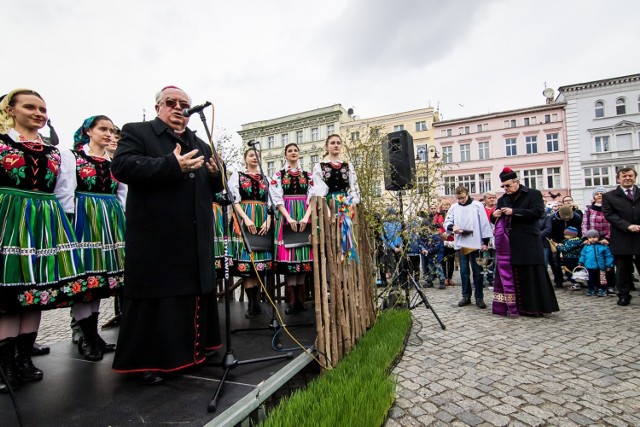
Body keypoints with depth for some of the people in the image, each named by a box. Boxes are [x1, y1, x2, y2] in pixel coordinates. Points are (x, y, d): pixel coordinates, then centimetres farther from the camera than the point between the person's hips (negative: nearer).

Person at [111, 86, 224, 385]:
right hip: (155, 237, -5)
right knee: (154, 296, 3)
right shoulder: (136, 132, 4)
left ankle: (192, 349, 31)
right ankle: (147, 360, 20)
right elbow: (121, 166, -14)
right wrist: (172, 165, -22)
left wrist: (216, 174, -4)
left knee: (196, 293, 13)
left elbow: (213, 188, 19)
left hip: (196, 239, 6)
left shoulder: (200, 145, 19)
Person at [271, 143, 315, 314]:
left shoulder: (308, 175, 13)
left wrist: (306, 217, -10)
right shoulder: (278, 175, 9)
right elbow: (277, 199, 0)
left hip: (304, 216, 2)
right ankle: (292, 299, 0)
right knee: (288, 252, -6)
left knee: (303, 252, -1)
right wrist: (289, 218, -13)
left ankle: (300, 298, 7)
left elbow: (313, 198, 5)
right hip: (286, 216, -1)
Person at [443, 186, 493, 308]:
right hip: (460, 244, 3)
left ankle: (479, 297, 12)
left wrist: (485, 241, -4)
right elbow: (446, 222, 8)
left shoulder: (477, 205, 1)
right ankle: (466, 296, 18)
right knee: (464, 271, 8)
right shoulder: (454, 208, 9)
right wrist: (452, 227, -15)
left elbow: (484, 223, -1)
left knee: (477, 272, 3)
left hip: (475, 243, -2)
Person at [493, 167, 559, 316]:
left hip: (528, 242, -4)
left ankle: (535, 307, 7)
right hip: (509, 243, 4)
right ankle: (518, 306, 12)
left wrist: (514, 212, -17)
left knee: (532, 274, -2)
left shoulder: (533, 194, 2)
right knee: (515, 275, 4)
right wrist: (496, 214, -6)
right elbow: (498, 218, 18)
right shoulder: (503, 199, 15)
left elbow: (538, 212, -12)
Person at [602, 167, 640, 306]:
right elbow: (610, 215, -3)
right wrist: (628, 226, -15)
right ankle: (624, 295, 15)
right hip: (622, 239, -2)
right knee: (623, 269, 6)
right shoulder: (609, 196, 6)